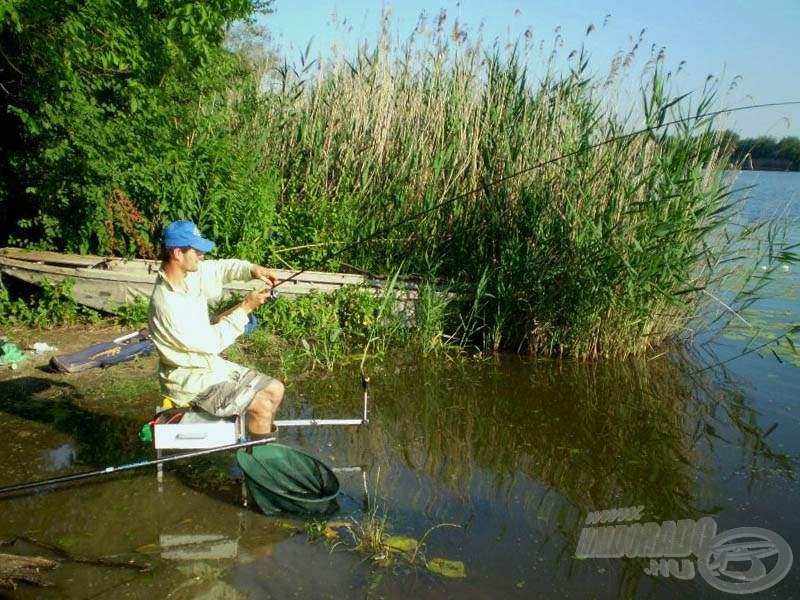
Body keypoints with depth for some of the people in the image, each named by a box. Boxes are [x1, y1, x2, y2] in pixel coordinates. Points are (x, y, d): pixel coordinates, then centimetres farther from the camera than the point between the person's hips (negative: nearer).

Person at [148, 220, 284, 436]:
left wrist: (253, 269, -6)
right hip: (191, 381, -9)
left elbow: (220, 268, 14)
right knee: (263, 405, -18)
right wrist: (246, 307, -18)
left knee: (275, 390, 9)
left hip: (213, 365, 9)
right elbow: (212, 342, -23)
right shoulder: (167, 303, -29)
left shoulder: (189, 274, -4)